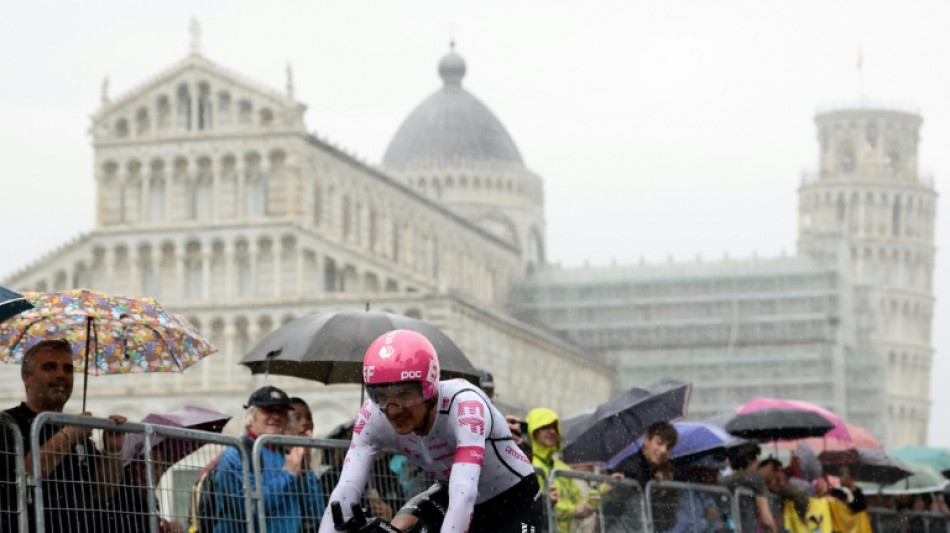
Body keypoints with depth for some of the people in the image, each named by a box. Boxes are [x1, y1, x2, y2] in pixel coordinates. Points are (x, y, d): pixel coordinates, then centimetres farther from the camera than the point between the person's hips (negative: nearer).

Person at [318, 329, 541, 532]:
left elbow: (464, 494, -47)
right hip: (450, 493, 4)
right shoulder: (374, 417, -22)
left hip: (514, 497, -4)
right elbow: (344, 492, -29)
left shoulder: (464, 404, -36)